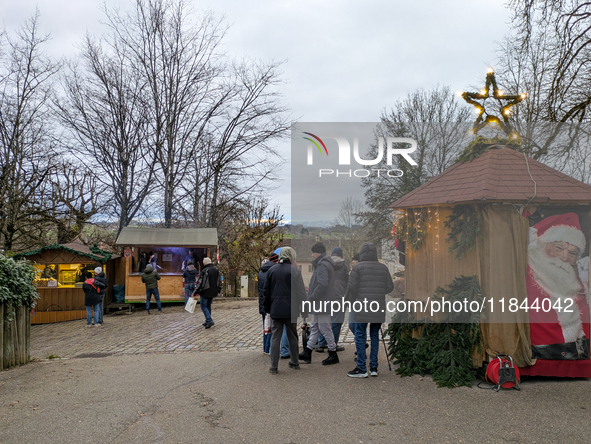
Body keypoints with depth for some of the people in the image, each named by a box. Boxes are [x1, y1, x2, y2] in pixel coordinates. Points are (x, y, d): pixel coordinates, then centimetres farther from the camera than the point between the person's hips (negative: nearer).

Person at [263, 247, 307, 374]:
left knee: (275, 337, 5)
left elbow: (266, 291, 9)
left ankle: (273, 367, 4)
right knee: (292, 336, 13)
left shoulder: (271, 270, 5)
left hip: (275, 310, 2)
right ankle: (295, 362, 24)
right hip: (290, 310, -2)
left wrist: (267, 308, 16)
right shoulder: (294, 270, -6)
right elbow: (301, 291, -7)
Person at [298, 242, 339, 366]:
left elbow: (322, 284, -26)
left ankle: (333, 354, 7)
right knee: (314, 327, 13)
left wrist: (311, 298, -20)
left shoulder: (322, 266, -18)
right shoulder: (324, 264, 16)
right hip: (319, 303, 11)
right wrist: (312, 290, 14)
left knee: (325, 328, -3)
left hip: (322, 303, -11)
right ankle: (307, 353, 20)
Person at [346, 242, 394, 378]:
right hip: (378, 308, 4)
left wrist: (352, 301, 10)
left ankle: (362, 368, 2)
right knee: (375, 336, 13)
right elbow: (390, 287, 5)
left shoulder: (358, 267, -5)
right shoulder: (383, 268, 5)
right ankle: (374, 367, 14)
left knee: (360, 336, 2)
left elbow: (352, 287, -7)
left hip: (362, 307, -4)